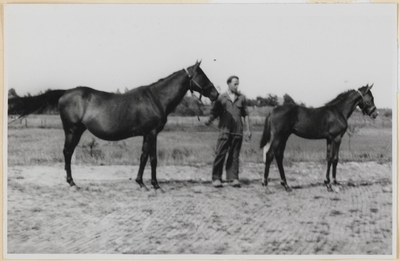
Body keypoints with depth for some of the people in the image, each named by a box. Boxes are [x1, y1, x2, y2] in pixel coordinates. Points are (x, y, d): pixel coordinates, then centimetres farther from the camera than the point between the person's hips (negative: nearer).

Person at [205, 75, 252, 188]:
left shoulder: (241, 98, 11)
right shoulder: (221, 98, 6)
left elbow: (245, 115, 14)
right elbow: (214, 112, 6)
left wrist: (248, 130, 10)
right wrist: (209, 121, -14)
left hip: (237, 131, 2)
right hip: (224, 130, -2)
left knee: (234, 155, 4)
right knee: (220, 154, -5)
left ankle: (233, 178, 8)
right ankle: (216, 178, 2)